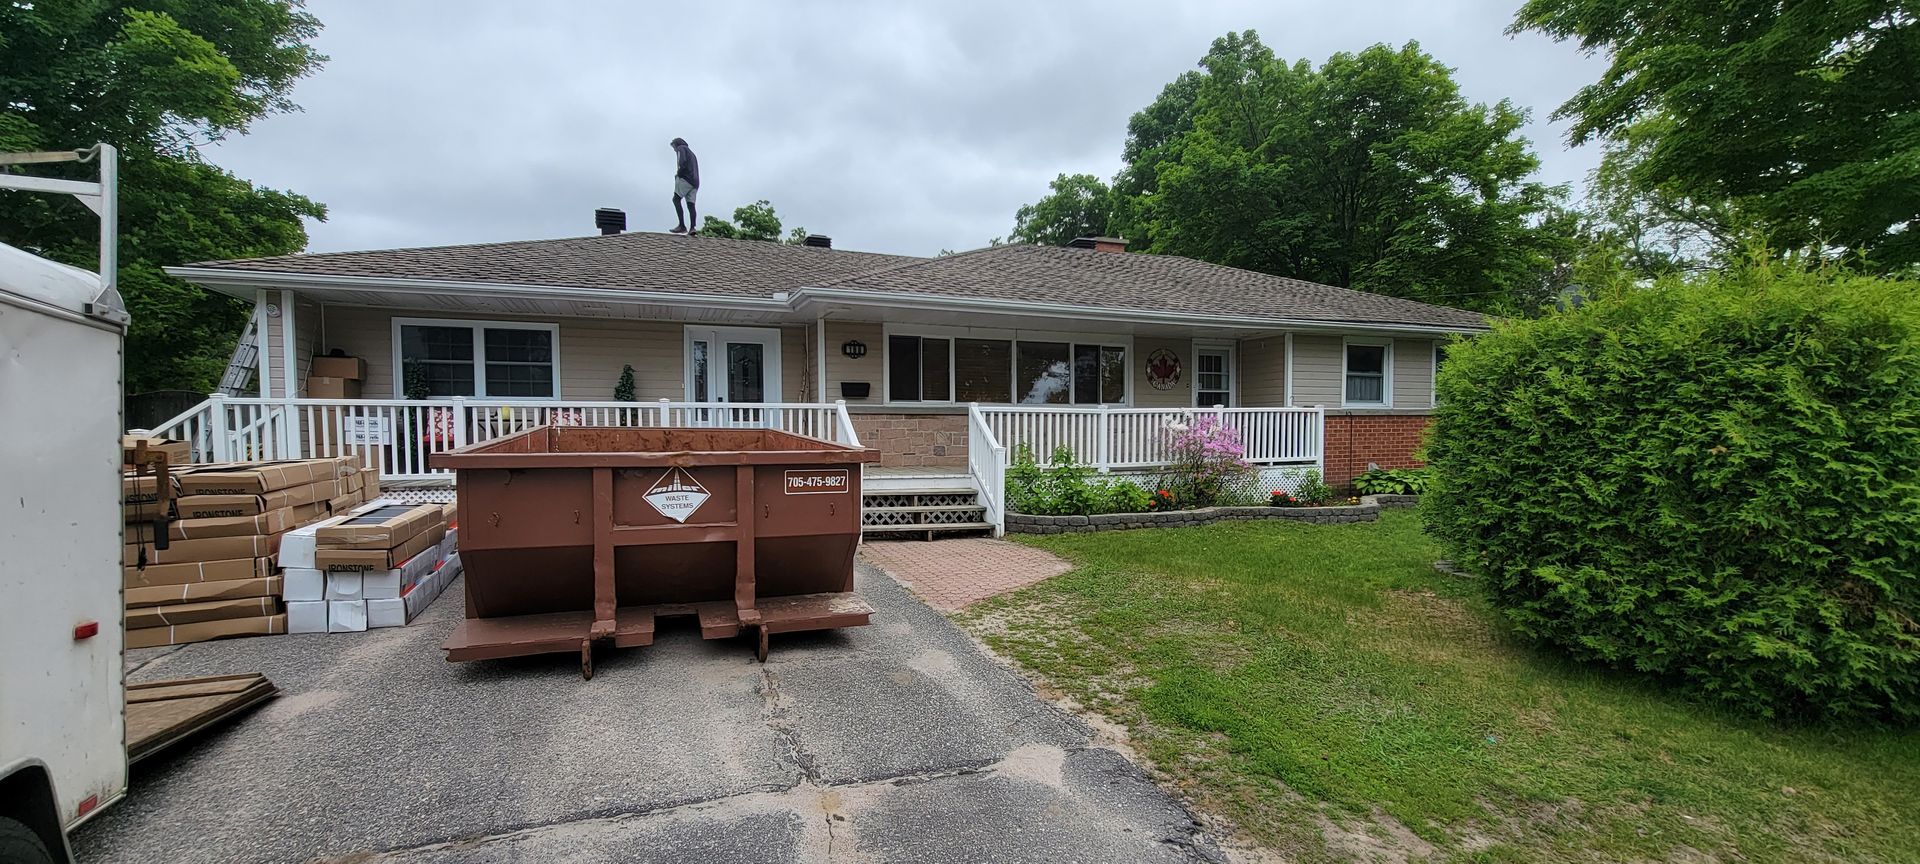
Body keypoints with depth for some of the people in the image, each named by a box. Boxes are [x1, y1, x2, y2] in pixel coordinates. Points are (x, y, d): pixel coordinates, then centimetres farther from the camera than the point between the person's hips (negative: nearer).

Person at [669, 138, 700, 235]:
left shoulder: (681, 148, 8)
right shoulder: (692, 153, 33)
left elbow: (682, 162, -13)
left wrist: (678, 173, -3)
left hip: (685, 178, -8)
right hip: (694, 182, 8)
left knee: (676, 199, -10)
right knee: (691, 205, -2)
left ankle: (682, 226, -23)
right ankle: (692, 227, -18)